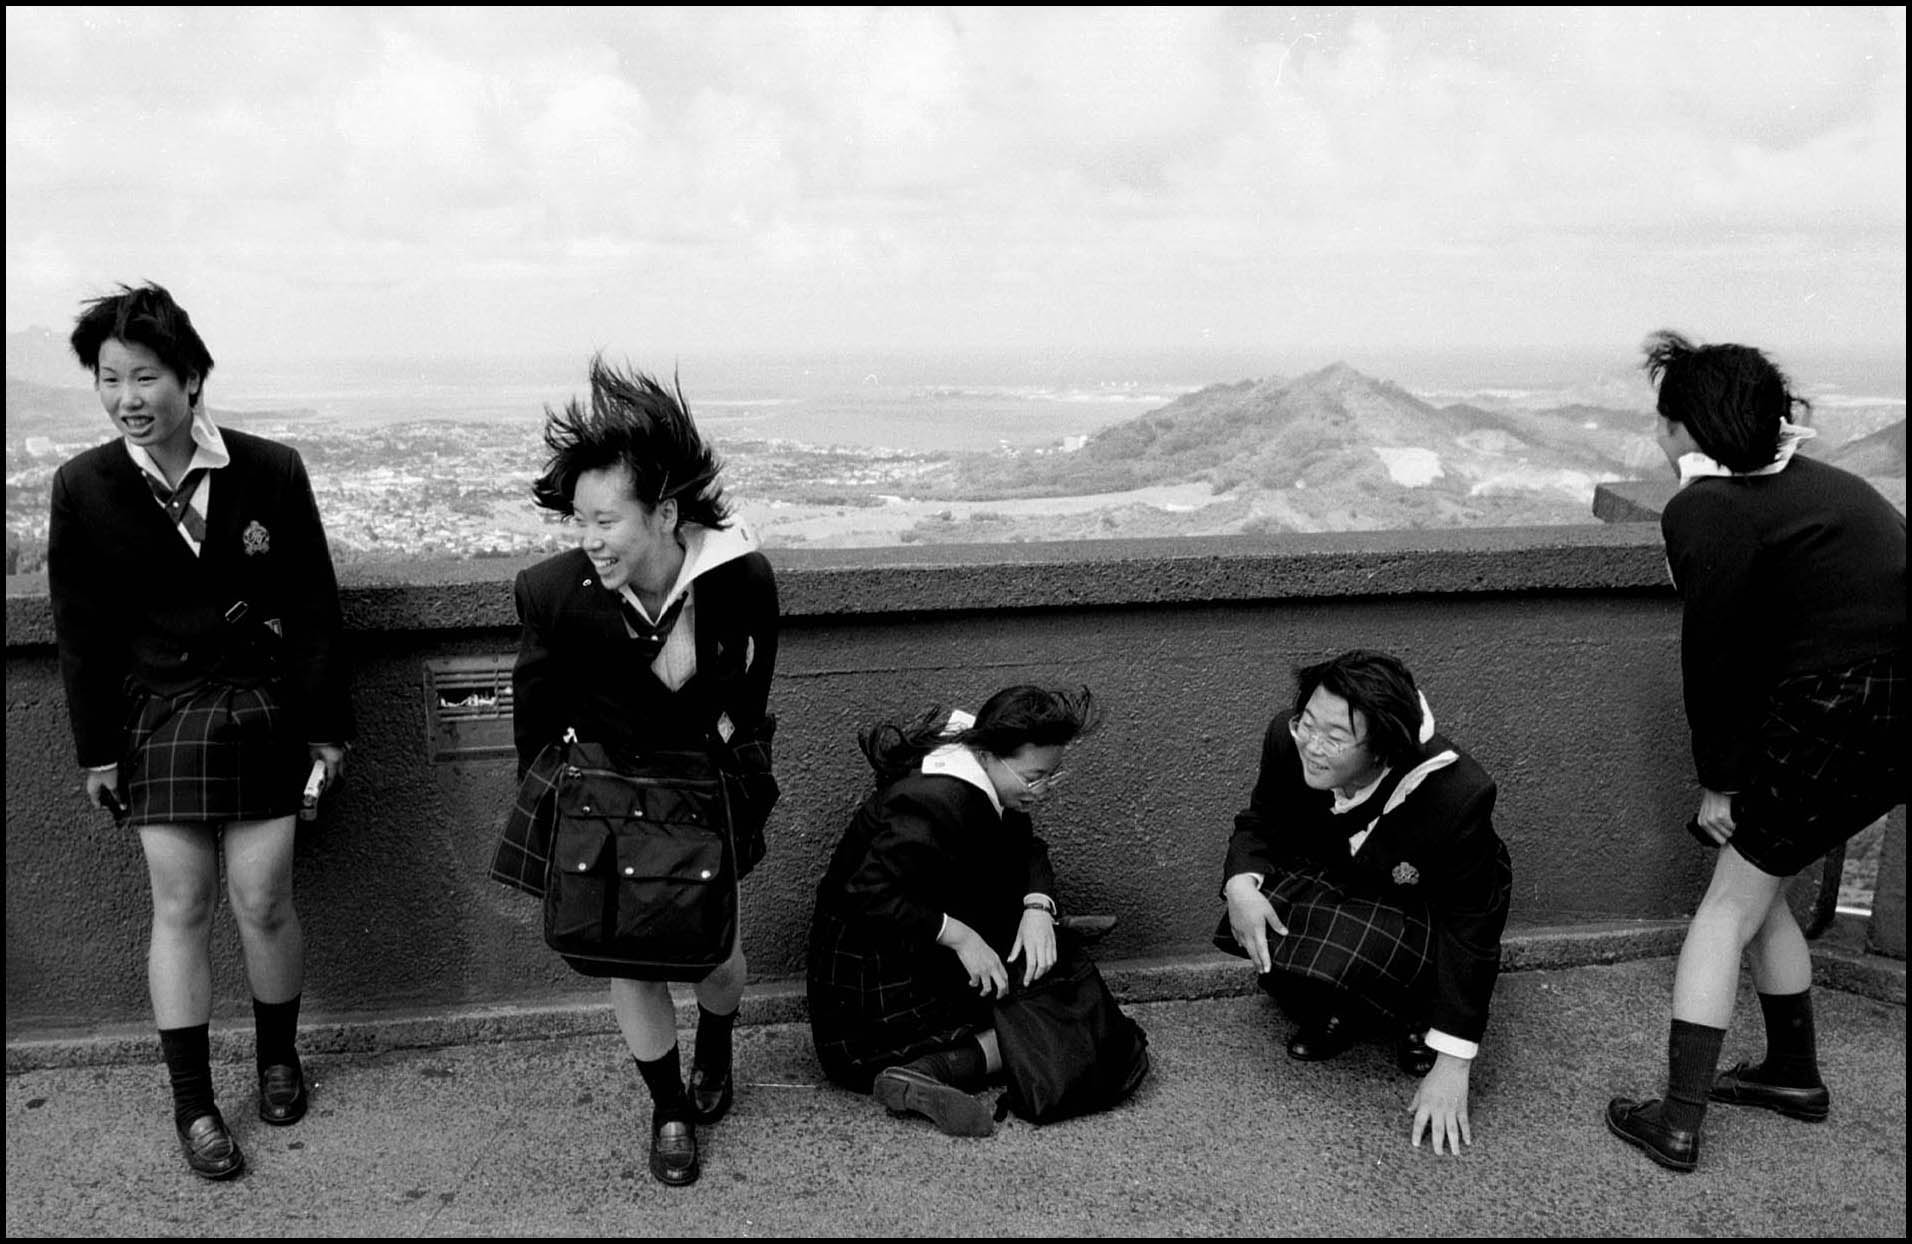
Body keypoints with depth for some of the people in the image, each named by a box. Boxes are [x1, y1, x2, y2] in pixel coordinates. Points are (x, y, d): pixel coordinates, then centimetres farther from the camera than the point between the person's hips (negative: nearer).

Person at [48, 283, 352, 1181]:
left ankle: (279, 1056, 30)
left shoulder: (271, 473, -7)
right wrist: (96, 748, 3)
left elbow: (313, 608, -1)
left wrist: (326, 725, 1)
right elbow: (80, 628, 2)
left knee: (263, 903, 3)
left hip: (262, 711, 0)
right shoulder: (85, 487, -4)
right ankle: (193, 1106, 16)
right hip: (158, 720, 1)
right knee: (180, 909, 4)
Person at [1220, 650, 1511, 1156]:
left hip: (1425, 914, -4)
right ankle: (1337, 1013, 4)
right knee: (1260, 928, -27)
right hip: (1330, 887, 5)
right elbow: (1259, 823, -2)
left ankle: (1418, 1015, 0)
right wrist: (1240, 882, -28)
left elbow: (1469, 928, -27)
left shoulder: (1457, 793, -35)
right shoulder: (1288, 740, -23)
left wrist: (1452, 1067, -26)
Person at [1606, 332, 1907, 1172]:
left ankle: (1678, 1125, 8)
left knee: (1731, 904, 5)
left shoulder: (1703, 511, -11)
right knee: (1756, 889, 22)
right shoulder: (1808, 478, 14)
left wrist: (1719, 779, 2)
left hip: (1839, 715, -8)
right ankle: (1794, 1073, 35)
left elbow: (1714, 657, -8)